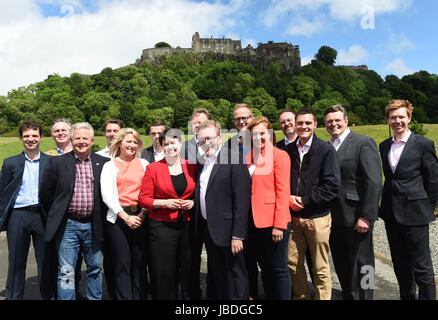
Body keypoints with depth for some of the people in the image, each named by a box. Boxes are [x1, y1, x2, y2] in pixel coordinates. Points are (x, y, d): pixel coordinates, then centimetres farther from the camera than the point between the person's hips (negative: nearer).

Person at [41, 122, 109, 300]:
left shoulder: (103, 163, 1)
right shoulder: (58, 162, -1)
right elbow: (46, 192, 4)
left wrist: (101, 215, 4)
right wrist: (57, 214, 5)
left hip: (93, 226, 2)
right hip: (68, 225, -1)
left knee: (95, 269, 15)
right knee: (66, 272, 4)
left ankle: (95, 298, 33)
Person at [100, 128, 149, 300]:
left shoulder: (144, 163, 13)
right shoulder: (110, 165, 8)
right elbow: (107, 195, -2)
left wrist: (143, 213, -7)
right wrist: (126, 217, -10)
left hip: (140, 217, 2)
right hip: (117, 218, -1)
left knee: (140, 262, 6)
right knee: (122, 263, 2)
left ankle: (141, 296, 18)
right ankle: (124, 296, 14)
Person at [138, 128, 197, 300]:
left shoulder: (191, 166, 6)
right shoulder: (153, 168, 1)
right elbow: (143, 199, 0)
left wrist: (192, 202, -4)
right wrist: (165, 203, -13)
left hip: (187, 225, 2)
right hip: (162, 226, -2)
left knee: (189, 270, 8)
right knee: (163, 273, 4)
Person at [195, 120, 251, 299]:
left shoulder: (234, 160, -13)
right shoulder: (203, 162, 11)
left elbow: (241, 200, -17)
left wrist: (237, 235, -19)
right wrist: (201, 227, 8)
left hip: (226, 230, -7)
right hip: (208, 229, 8)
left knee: (235, 278, 6)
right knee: (215, 276, 21)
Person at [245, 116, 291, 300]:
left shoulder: (279, 155, -6)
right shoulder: (248, 157, 11)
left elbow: (283, 192, -11)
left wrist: (279, 224, -16)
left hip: (273, 222, -6)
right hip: (254, 221, 6)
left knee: (278, 269, 5)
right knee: (265, 267, 18)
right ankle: (269, 297, 33)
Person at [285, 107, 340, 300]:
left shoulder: (326, 150, -5)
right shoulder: (288, 150, 8)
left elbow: (332, 187, -11)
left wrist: (304, 201, -12)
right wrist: (288, 198, -6)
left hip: (317, 218, -4)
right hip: (293, 217, 4)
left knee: (320, 269, 8)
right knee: (293, 264, 12)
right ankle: (300, 297, 32)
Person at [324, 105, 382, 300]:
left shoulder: (364, 143, -8)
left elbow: (374, 183, -14)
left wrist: (366, 217, -17)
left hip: (356, 218, -6)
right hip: (333, 218, 6)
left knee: (361, 264, 8)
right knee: (341, 265, 19)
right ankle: (348, 296, 37)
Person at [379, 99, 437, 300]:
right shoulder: (384, 146, 10)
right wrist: (386, 206, 12)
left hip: (414, 215, -5)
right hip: (391, 215, 6)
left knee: (422, 267, 1)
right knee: (400, 266, 17)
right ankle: (407, 297, 32)